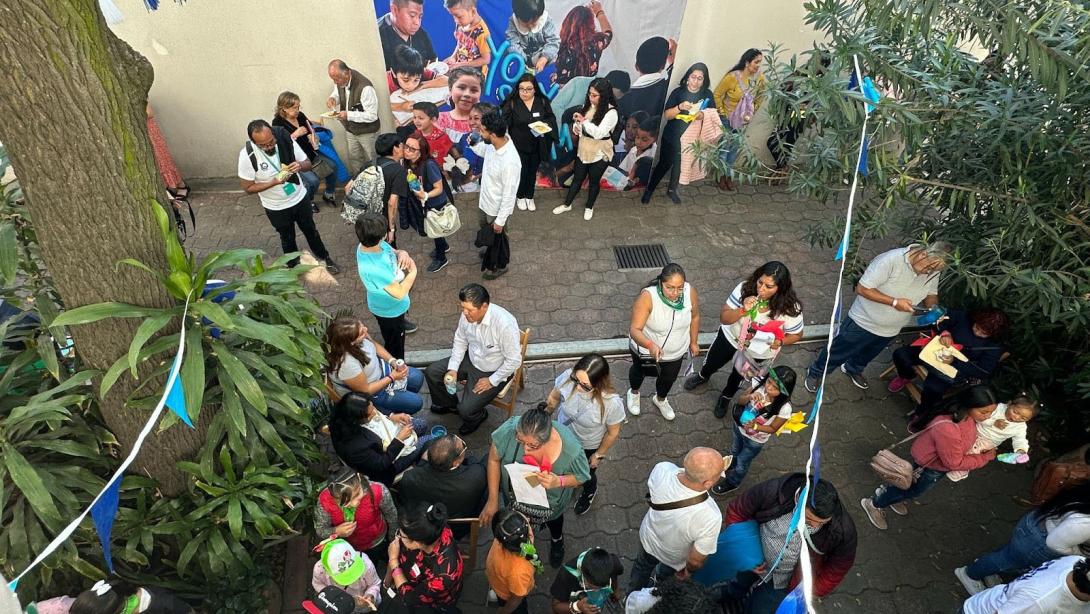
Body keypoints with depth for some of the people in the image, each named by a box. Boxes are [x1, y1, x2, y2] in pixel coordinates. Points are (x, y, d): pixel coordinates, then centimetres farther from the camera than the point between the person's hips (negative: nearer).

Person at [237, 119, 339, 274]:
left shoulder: (285, 140, -19)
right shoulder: (247, 156, -25)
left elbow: (308, 164, -7)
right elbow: (248, 188, -16)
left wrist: (300, 165, -31)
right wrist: (274, 182, -30)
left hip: (300, 198, 2)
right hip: (276, 208, -2)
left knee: (310, 230, 23)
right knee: (288, 239, 20)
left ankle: (324, 257, 46)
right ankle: (294, 267, 45)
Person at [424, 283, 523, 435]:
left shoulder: (505, 324, -36)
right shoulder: (467, 315, -17)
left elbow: (514, 361, -25)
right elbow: (460, 341, 2)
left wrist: (491, 381, -18)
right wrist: (452, 369, -6)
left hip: (494, 372, -6)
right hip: (471, 359, 6)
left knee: (466, 410, -17)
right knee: (431, 372, 2)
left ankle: (478, 416, 23)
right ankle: (448, 404, 31)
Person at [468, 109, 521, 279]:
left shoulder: (510, 162, -39)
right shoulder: (493, 143, -15)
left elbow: (509, 195, -29)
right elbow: (482, 151, 12)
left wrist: (500, 220, -19)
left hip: (496, 208, -8)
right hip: (484, 200, 8)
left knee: (497, 238, 19)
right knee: (485, 231, 32)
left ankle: (500, 265, 46)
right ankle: (491, 253, 61)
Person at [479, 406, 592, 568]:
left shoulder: (571, 449, -42)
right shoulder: (510, 429, -40)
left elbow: (581, 477, -20)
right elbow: (494, 459, -19)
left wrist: (559, 481, -41)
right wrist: (493, 500, -17)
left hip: (550, 503, -1)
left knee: (553, 520, 35)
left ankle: (557, 539, 71)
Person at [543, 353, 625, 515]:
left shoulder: (612, 403, -40)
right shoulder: (567, 377, -34)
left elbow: (613, 432, -19)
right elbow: (554, 397, -10)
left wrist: (599, 455, -5)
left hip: (589, 446, -2)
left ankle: (589, 491, 66)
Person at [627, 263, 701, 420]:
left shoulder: (690, 292, -25)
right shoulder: (647, 296, -37)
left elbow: (694, 316, -5)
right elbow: (634, 329, -37)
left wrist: (693, 342, 5)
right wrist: (650, 345, -55)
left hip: (675, 352, 3)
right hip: (646, 349, -3)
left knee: (669, 378, 29)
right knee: (640, 371, 29)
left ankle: (660, 399, 63)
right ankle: (634, 392, 63)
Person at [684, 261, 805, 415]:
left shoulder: (790, 309, -32)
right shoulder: (745, 288, -31)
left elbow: (796, 335, -13)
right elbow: (724, 318, -24)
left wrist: (779, 341, -34)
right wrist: (743, 310, -43)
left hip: (758, 352, -1)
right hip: (731, 337, 1)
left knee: (738, 376, 27)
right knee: (712, 363, 28)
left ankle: (726, 397, 62)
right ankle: (703, 376, 66)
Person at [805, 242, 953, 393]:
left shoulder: (933, 270, -11)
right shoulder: (890, 260, -32)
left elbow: (931, 294, 5)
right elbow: (862, 289, -29)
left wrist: (934, 307, -18)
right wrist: (895, 302, -33)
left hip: (890, 330, 6)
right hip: (862, 323, -6)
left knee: (867, 355, 30)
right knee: (838, 353, 12)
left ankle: (853, 369, 59)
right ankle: (815, 372, 35)